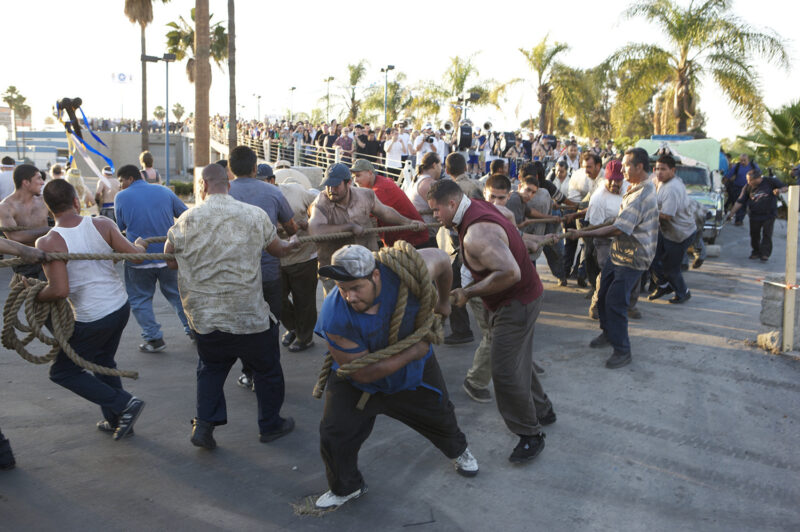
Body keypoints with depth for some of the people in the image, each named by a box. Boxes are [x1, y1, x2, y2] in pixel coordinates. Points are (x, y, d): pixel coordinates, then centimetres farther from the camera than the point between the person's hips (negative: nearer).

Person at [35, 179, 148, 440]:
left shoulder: (48, 243, -18)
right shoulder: (102, 225, -7)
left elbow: (59, 290, -24)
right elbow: (135, 255, -5)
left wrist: (35, 296, -4)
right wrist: (140, 245, 17)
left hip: (92, 319, -6)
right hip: (121, 307, 6)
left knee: (63, 371, 13)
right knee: (103, 361, 27)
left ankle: (123, 404, 5)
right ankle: (117, 421, 35)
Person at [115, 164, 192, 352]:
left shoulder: (121, 197, -2)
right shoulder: (165, 191, 5)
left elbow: (120, 227, 7)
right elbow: (185, 214, 12)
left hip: (138, 258, -3)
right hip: (168, 255, 3)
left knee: (140, 299, 10)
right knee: (176, 294, 17)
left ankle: (154, 338, 8)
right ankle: (193, 330, 20)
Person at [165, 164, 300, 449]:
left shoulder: (187, 219, -4)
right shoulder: (255, 215, -5)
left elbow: (170, 261, 6)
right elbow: (279, 249, 9)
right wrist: (293, 244, 32)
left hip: (204, 315, 2)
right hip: (249, 315, -1)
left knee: (211, 367, 23)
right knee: (266, 367, 17)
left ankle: (204, 423, 14)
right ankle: (270, 425, 30)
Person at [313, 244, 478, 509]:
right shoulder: (334, 318, -37)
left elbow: (441, 258, -11)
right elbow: (363, 373, -30)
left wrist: (443, 301, 3)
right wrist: (414, 351, -28)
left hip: (414, 369, 2)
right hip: (357, 382, -2)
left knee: (439, 415, 20)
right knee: (335, 435, -8)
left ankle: (458, 451, 56)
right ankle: (346, 488, 23)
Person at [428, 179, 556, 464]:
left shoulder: (477, 235, -31)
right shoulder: (478, 206, 1)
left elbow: (510, 272, -40)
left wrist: (467, 293, -30)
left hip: (516, 304, -11)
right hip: (521, 298, 11)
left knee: (505, 371, -7)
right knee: (517, 362, 22)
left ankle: (531, 436, 6)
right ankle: (542, 411, 40)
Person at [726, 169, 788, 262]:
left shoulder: (770, 182, -6)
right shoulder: (748, 187, 1)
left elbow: (785, 187, 2)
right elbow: (739, 202, 2)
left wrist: (779, 190, -22)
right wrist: (731, 214, -3)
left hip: (769, 215, -3)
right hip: (754, 215, 3)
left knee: (767, 234, -5)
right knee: (754, 235, 7)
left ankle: (765, 254, -2)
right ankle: (756, 252, 22)